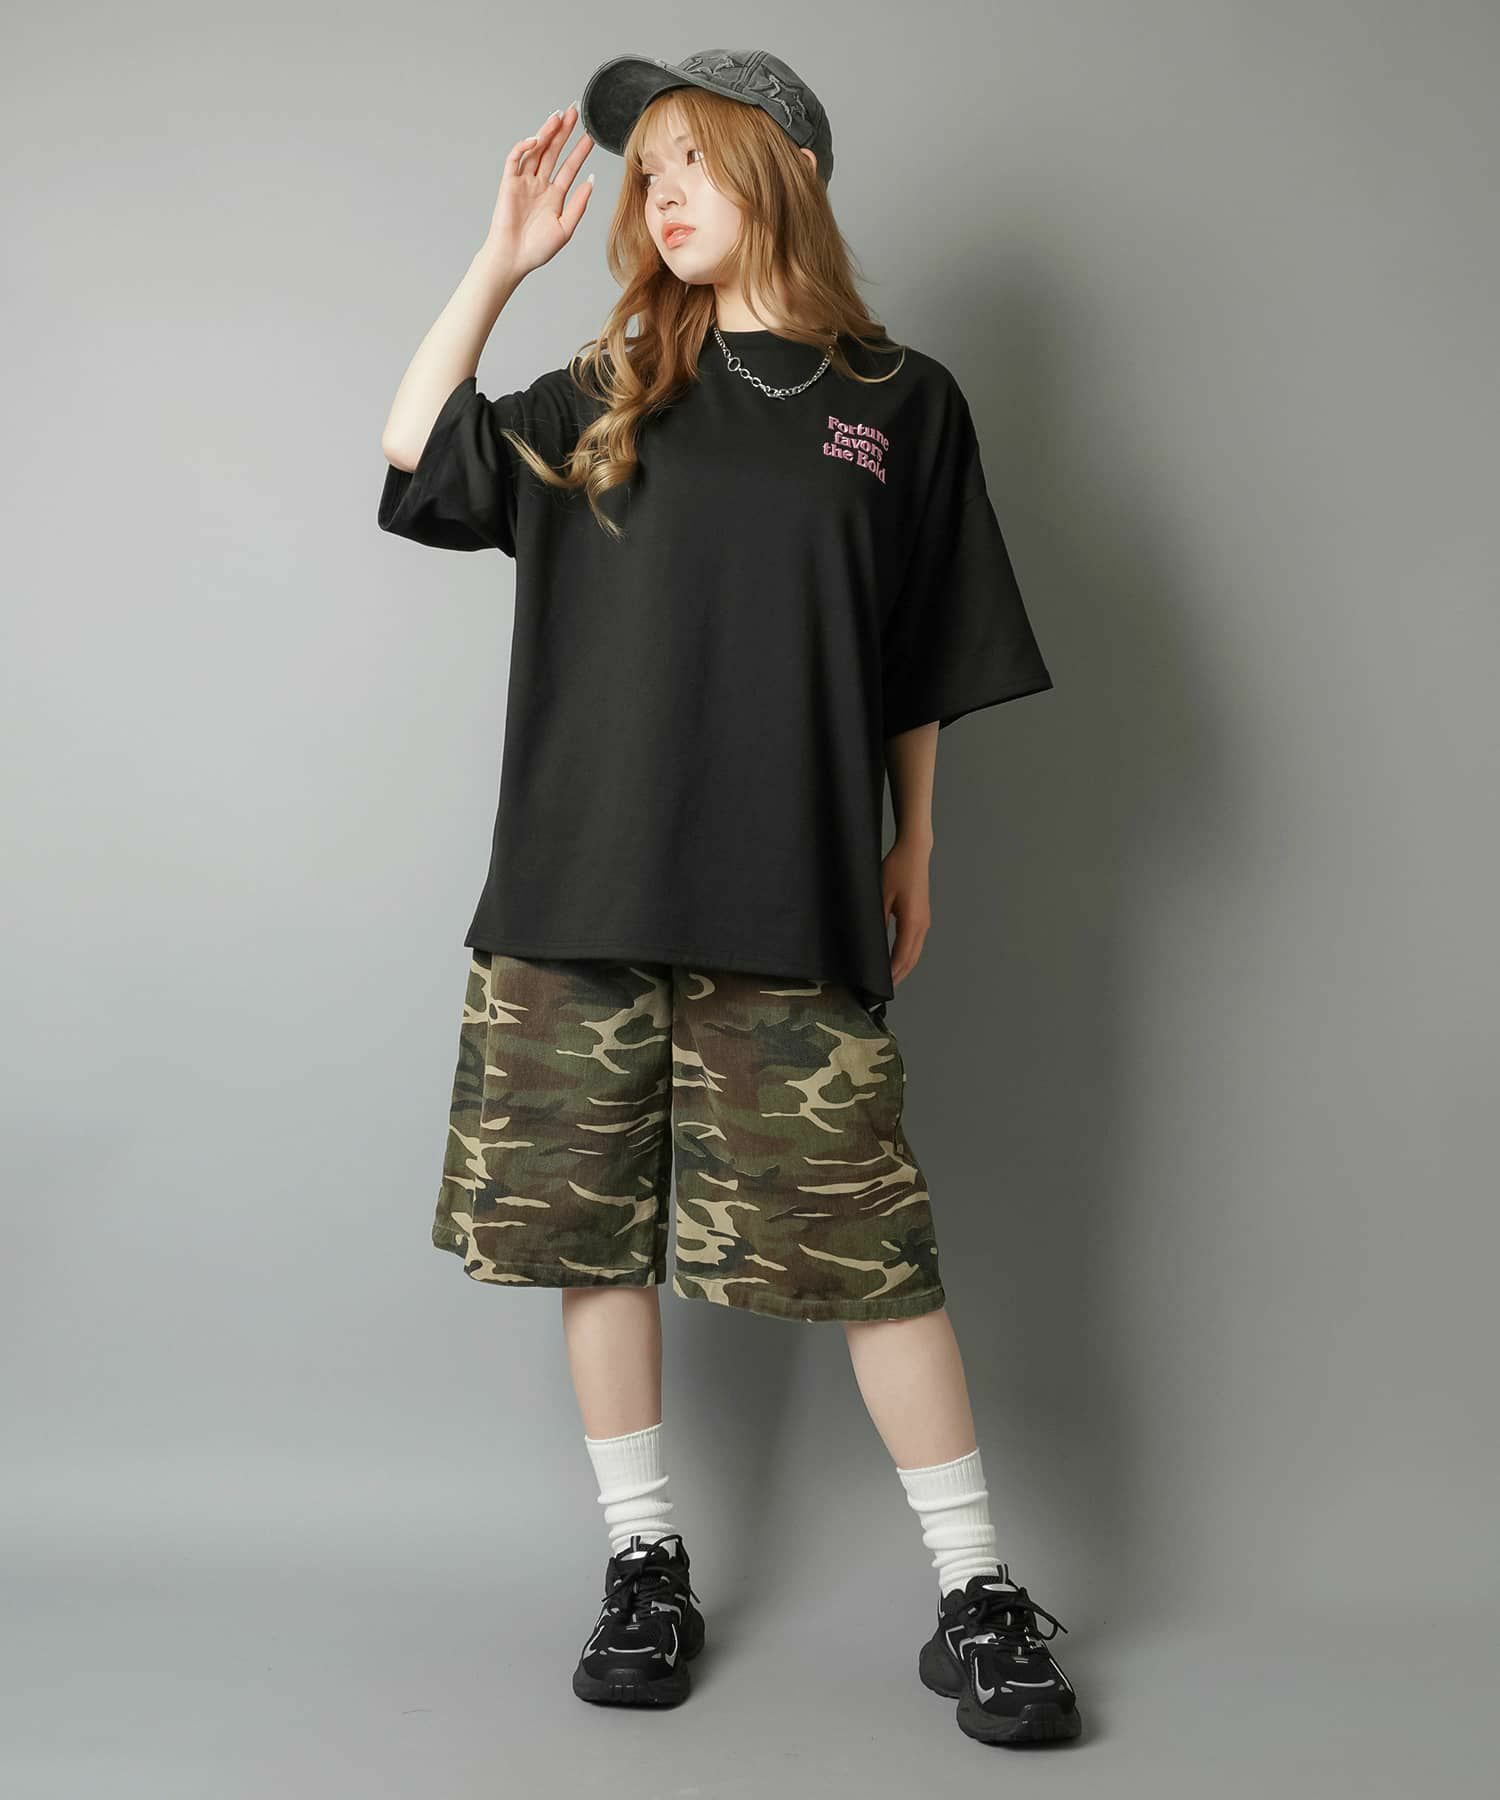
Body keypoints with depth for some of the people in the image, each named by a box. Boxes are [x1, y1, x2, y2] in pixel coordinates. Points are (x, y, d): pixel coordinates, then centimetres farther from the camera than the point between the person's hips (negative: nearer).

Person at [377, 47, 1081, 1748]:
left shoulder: (898, 400, 9)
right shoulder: (605, 398, 14)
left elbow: (922, 670, 11)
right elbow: (417, 456, 14)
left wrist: (912, 850, 9)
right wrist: (502, 258, 11)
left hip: (790, 906, -2)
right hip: (578, 889, 3)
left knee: (868, 1242, -4)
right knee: (595, 1228, 5)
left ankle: (978, 1594, 8)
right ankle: (644, 1564, 20)